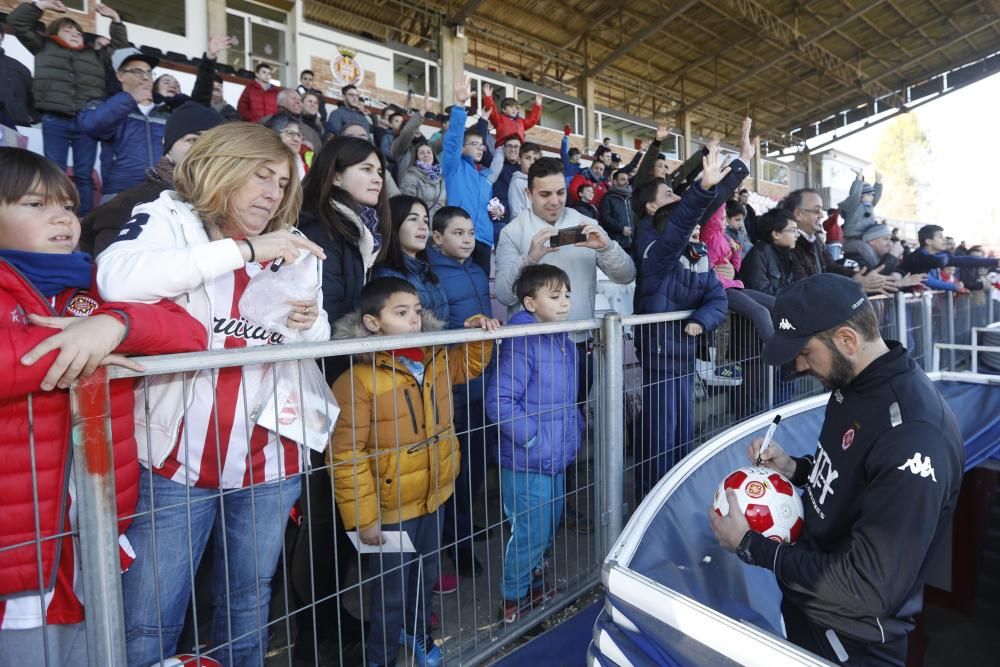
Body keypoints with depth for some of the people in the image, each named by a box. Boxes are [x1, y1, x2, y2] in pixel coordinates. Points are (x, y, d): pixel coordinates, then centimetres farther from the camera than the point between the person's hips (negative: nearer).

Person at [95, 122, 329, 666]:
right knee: (148, 622, 8)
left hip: (269, 457, 4)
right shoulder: (168, 218, 0)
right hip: (180, 455, -3)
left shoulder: (288, 245, 12)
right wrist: (245, 249, -21)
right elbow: (115, 278, -21)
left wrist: (310, 323, -7)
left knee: (249, 605, 20)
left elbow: (319, 339, 16)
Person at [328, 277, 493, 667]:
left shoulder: (436, 361, -3)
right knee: (392, 592, 13)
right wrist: (363, 517, -19)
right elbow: (347, 457, -22)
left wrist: (480, 332, 0)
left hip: (432, 499, 7)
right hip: (390, 510, -6)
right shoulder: (359, 380, -24)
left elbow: (470, 364, 19)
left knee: (426, 576, 27)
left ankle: (418, 632, 56)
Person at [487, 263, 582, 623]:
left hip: (557, 458, 9)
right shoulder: (521, 344, -22)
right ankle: (514, 599, 28)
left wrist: (574, 429, 12)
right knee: (530, 532, 4)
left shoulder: (564, 341, 7)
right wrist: (532, 437, -22)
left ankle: (533, 577, 48)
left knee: (549, 525, 24)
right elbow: (498, 401, -25)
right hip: (527, 461, -9)